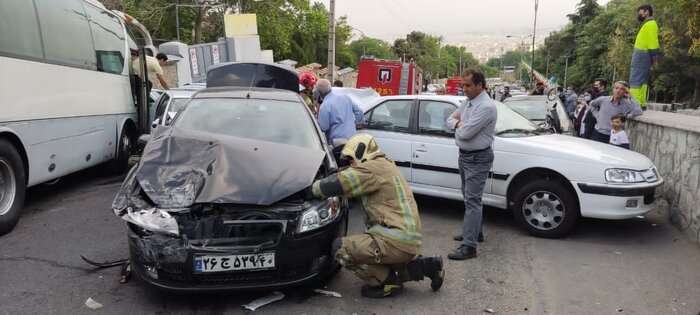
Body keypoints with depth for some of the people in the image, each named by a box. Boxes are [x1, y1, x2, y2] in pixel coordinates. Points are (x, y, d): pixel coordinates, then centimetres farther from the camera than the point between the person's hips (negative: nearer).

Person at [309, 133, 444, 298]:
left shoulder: (373, 168, -11)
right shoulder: (386, 166, 21)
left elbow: (336, 184, -15)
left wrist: (313, 188, 1)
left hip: (397, 241, -10)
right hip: (410, 241, 10)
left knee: (340, 248, -11)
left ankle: (387, 281, -1)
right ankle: (423, 265, 17)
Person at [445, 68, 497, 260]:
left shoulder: (486, 106, -21)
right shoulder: (467, 102, 9)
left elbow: (465, 133, -26)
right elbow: (449, 121, 11)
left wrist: (458, 124, -4)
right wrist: (459, 123, -11)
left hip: (478, 158, -10)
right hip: (464, 156, 10)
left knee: (472, 200, -11)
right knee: (470, 197, 20)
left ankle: (469, 246, -10)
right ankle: (474, 231, 35)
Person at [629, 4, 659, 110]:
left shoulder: (650, 24, -10)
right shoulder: (648, 24, 22)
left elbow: (653, 42, -17)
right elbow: (650, 42, 19)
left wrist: (654, 56, -21)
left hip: (642, 55, -11)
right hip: (643, 56, 11)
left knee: (635, 80, -15)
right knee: (642, 81, 9)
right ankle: (641, 104, 10)